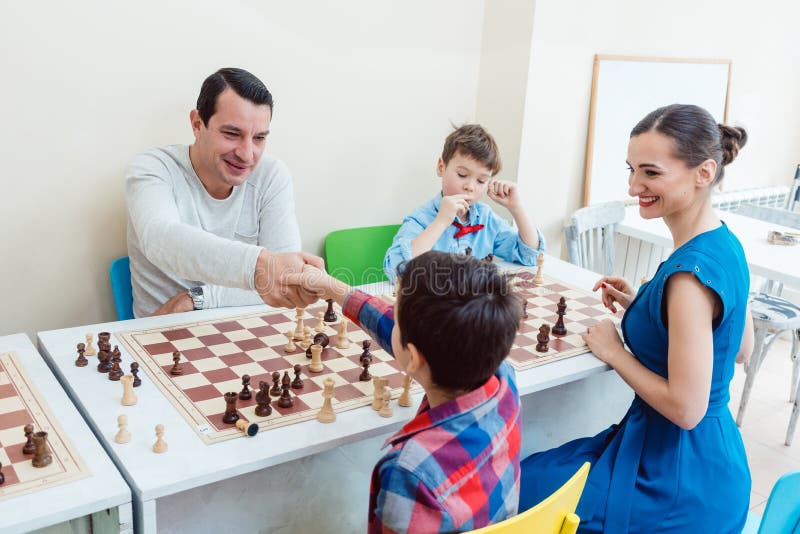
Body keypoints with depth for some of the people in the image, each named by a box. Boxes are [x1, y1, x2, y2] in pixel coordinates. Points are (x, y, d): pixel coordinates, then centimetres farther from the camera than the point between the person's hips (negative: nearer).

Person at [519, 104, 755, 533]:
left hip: (679, 480, -9)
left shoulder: (692, 272, -28)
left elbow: (686, 408, -27)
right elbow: (739, 348, 12)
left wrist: (614, 352, -13)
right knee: (540, 470, 22)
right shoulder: (725, 243, 0)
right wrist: (641, 307, 6)